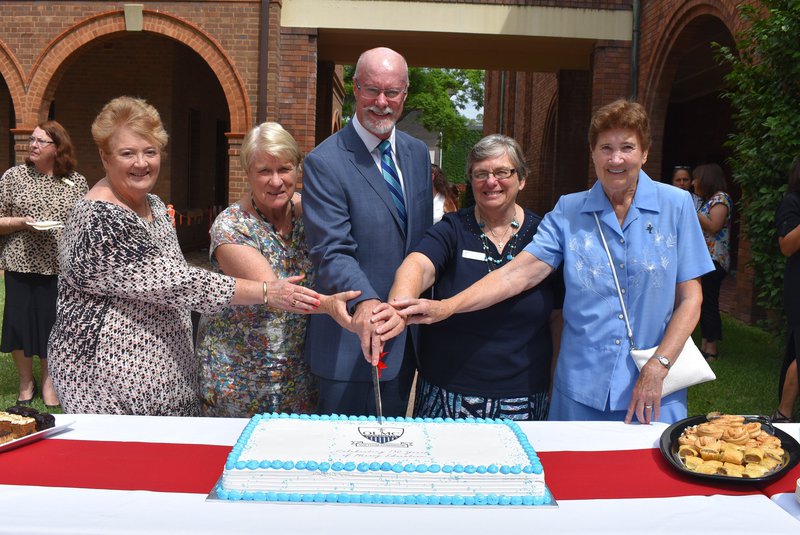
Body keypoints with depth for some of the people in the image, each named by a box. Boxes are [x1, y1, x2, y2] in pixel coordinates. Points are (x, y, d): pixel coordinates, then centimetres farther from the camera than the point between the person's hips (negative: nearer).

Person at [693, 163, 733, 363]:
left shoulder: (720, 198, -10)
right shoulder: (708, 199, 19)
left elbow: (713, 226, -20)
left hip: (714, 260, -10)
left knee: (709, 303, -8)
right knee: (703, 302, 12)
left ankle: (711, 350, -4)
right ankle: (704, 346, 18)